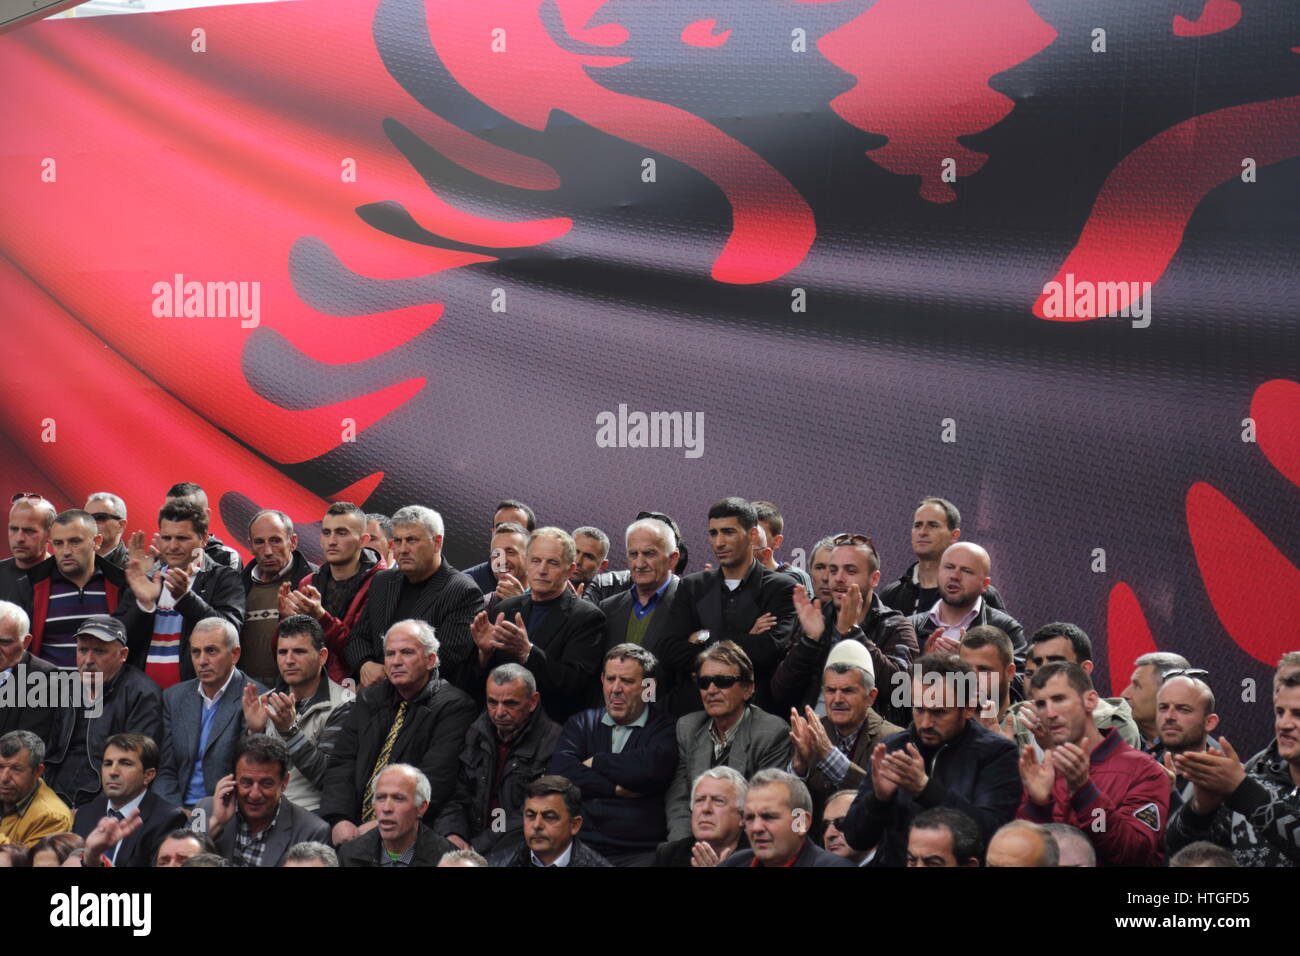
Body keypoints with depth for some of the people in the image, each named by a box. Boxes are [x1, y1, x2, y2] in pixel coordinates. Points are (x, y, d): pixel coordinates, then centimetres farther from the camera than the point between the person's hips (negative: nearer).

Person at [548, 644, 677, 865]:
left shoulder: (665, 729, 8)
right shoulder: (582, 722, 20)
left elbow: (653, 768, -15)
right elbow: (559, 772, 3)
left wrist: (595, 762, 1)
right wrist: (615, 789, -5)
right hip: (579, 847, 2)